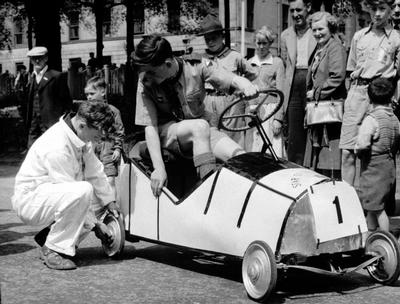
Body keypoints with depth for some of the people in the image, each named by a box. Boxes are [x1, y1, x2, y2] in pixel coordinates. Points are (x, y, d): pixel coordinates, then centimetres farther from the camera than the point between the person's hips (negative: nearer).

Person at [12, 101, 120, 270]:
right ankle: (54, 248, -18)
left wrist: (109, 201, 1)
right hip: (29, 200, -10)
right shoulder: (56, 147, -29)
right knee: (84, 190, -33)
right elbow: (71, 190, -25)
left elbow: (95, 172, 7)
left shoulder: (81, 136, -1)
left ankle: (48, 235, 9)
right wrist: (95, 224, -19)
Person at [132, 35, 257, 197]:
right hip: (166, 132, -2)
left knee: (240, 157, -21)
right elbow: (150, 127, -15)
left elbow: (235, 79, -13)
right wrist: (159, 168, -23)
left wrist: (246, 86, -38)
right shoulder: (146, 84, -14)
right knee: (200, 126, -35)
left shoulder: (195, 67, -14)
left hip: (199, 131, 2)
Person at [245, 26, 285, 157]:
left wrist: (278, 119, -9)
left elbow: (280, 92, 0)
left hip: (270, 110, -3)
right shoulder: (248, 63, 15)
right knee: (252, 151, -1)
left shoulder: (277, 62, 4)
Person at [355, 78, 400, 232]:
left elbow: (362, 144, -28)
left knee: (378, 208, -1)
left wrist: (358, 150, -8)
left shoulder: (371, 119, -18)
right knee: (371, 207, 19)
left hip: (373, 169, -8)